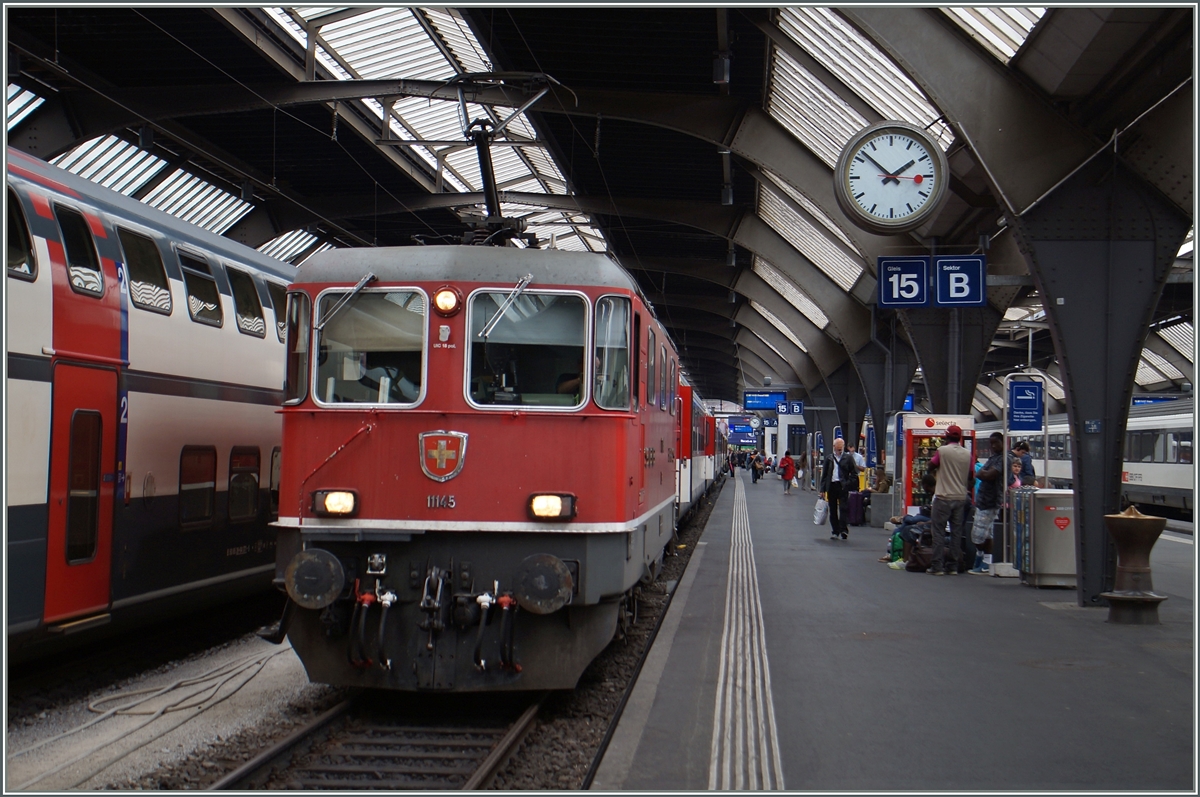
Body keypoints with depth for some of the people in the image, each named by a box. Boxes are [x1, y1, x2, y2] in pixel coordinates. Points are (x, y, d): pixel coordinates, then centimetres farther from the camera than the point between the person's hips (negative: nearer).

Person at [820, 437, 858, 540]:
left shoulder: (848, 458, 4)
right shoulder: (829, 459, 11)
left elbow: (854, 473, 2)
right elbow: (824, 474, 12)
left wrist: (849, 485, -11)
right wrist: (823, 489, 7)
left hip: (843, 486, -3)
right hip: (831, 486, 3)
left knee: (843, 509, -10)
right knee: (833, 510, 7)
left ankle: (844, 530, -10)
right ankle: (835, 531, 15)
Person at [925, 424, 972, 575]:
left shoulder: (942, 450, -8)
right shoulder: (967, 454, 4)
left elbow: (931, 467, 2)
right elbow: (970, 475, 11)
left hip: (943, 496, -4)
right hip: (961, 497, 4)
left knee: (939, 531, 1)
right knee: (956, 532, 8)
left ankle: (937, 566, -2)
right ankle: (953, 566, 8)